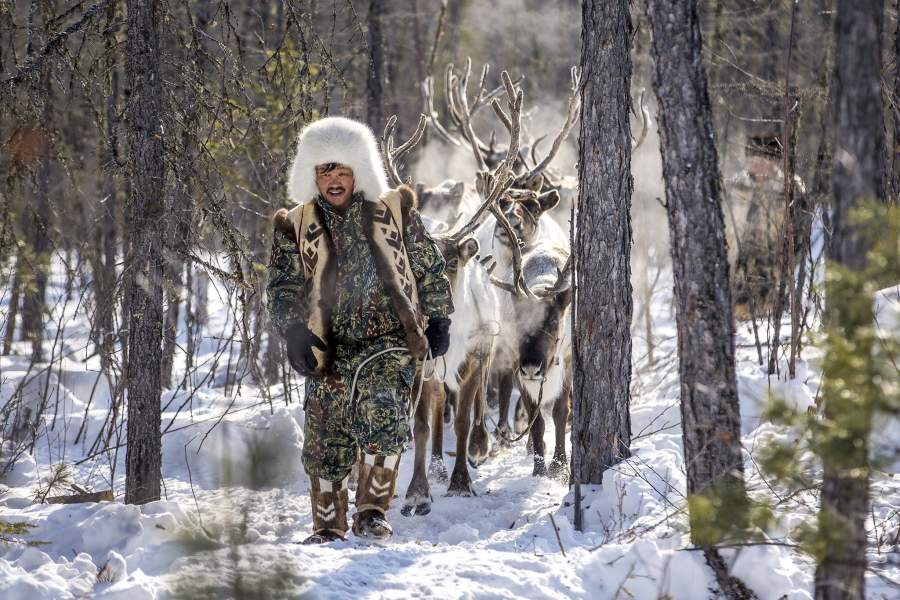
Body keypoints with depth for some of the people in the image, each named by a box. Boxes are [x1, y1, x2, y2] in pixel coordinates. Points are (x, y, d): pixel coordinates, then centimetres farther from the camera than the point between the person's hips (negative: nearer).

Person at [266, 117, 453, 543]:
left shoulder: (394, 212, 6)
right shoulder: (296, 227, 7)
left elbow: (429, 268, 16)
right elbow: (281, 289, 8)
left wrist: (438, 320, 13)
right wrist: (294, 333, -8)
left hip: (390, 344, -2)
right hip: (330, 351, 2)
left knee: (383, 417, -25)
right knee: (326, 444, 3)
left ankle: (372, 513, -15)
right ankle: (328, 529, 19)